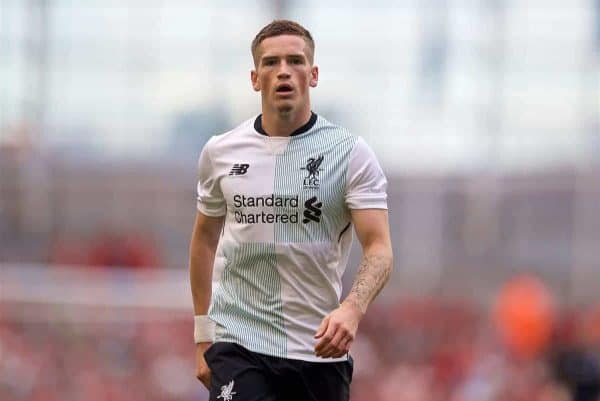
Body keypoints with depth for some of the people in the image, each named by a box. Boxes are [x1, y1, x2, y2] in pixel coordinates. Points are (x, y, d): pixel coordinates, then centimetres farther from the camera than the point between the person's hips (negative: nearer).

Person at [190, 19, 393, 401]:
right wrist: (202, 334, 14)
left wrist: (353, 308, -32)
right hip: (238, 346, 0)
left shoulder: (351, 153, -4)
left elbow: (379, 247, -12)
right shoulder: (220, 152, 5)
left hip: (321, 348, 0)